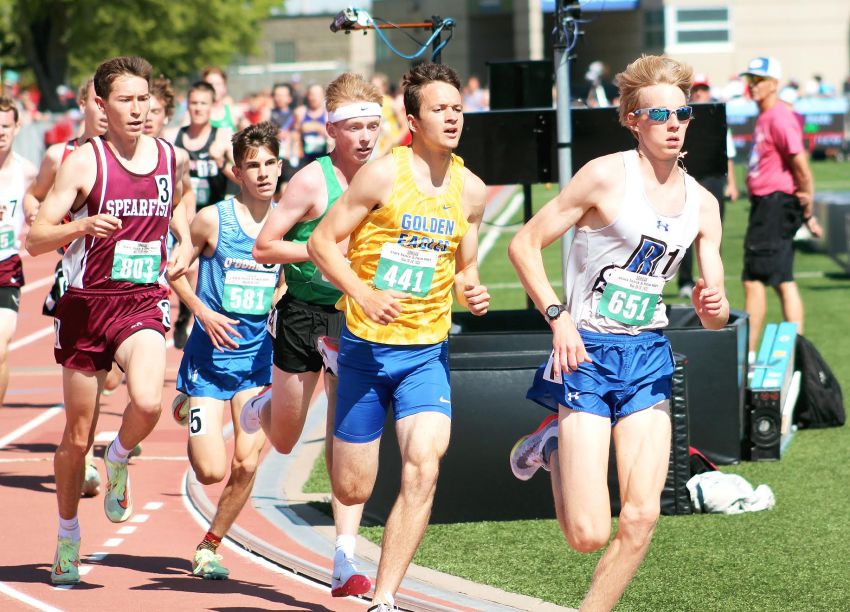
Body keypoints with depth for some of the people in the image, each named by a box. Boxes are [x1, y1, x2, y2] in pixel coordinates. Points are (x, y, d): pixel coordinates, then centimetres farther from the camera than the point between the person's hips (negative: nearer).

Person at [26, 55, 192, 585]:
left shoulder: (170, 158, 5)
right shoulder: (85, 162, -7)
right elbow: (36, 239, -9)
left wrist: (185, 241, 7)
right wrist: (82, 226, -27)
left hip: (144, 304, 2)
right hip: (86, 303, -1)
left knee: (148, 402, -28)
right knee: (79, 436, 7)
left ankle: (120, 459, 7)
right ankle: (68, 539, 28)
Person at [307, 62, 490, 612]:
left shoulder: (471, 190, 3)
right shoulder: (383, 175, -10)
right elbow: (322, 241, -7)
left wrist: (473, 293, -6)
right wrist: (364, 294, -21)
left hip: (428, 351, 2)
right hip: (366, 347, -2)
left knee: (423, 466, -21)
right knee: (352, 491, 5)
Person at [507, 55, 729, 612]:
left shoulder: (702, 203, 7)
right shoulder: (606, 175, -10)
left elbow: (717, 311, 11)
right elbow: (525, 245, -7)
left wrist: (713, 307, -14)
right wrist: (558, 317, -18)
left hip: (649, 357, 5)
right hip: (589, 352, -5)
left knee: (642, 517, -7)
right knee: (589, 534, -9)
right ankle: (554, 445, 22)